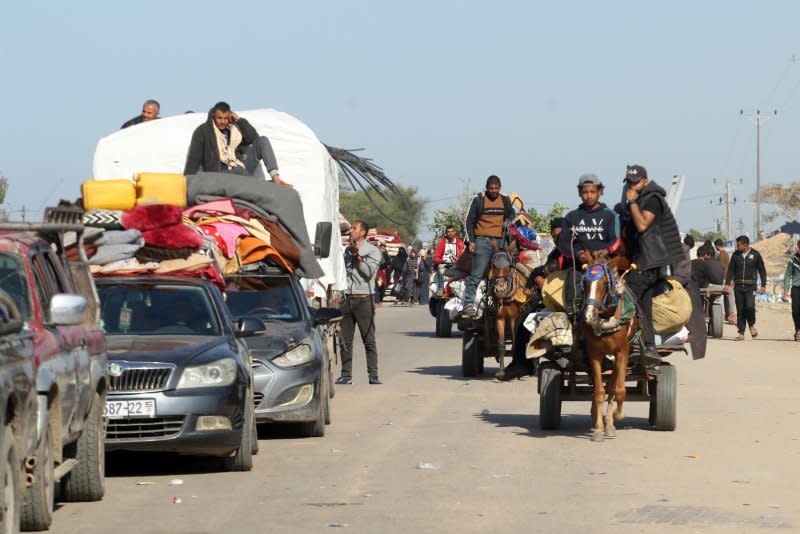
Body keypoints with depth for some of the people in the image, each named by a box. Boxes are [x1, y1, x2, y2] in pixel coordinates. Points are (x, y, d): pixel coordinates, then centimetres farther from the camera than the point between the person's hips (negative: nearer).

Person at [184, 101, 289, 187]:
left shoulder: (234, 126, 14)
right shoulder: (202, 131, -1)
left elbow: (254, 138, 3)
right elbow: (194, 159, -7)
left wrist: (240, 120, -1)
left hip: (241, 167, 6)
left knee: (262, 140, -9)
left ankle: (276, 179, -23)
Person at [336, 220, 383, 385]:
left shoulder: (372, 251, 2)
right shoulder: (348, 250, 19)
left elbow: (369, 272, -10)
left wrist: (358, 256, -11)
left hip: (363, 299, -5)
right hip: (347, 298, 5)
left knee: (369, 339, -5)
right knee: (345, 340, 2)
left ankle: (373, 375, -5)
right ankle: (346, 375, 5)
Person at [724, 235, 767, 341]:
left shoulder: (755, 254, 1)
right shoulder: (735, 255, 7)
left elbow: (762, 270, 5)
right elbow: (731, 270, 11)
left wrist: (763, 285, -2)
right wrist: (727, 283, -1)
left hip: (750, 286, -3)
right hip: (738, 286, 3)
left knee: (750, 306, -18)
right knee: (740, 310, 2)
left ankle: (752, 324, 9)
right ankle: (741, 332, 7)